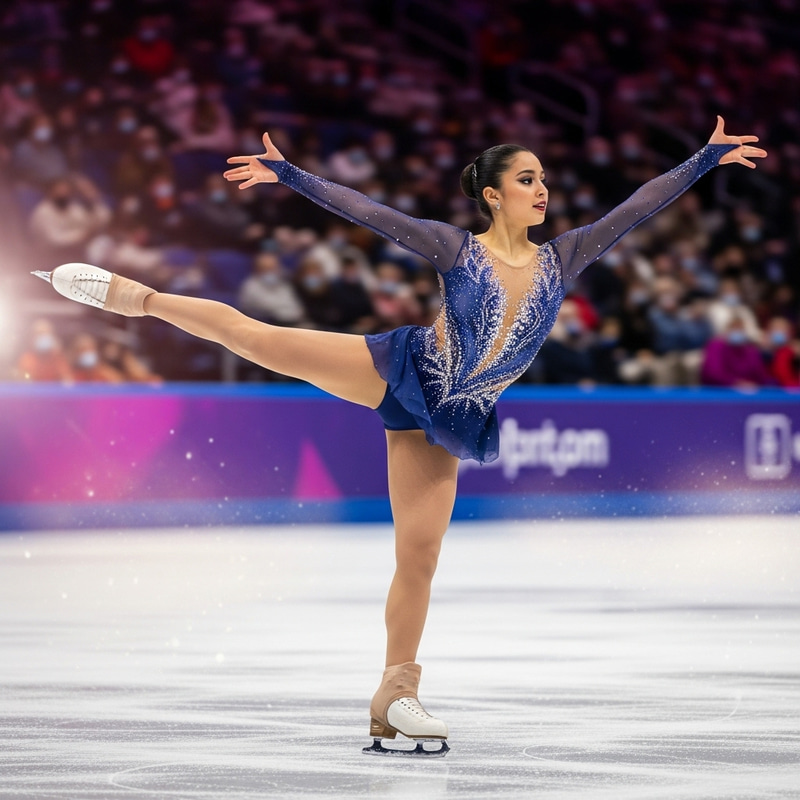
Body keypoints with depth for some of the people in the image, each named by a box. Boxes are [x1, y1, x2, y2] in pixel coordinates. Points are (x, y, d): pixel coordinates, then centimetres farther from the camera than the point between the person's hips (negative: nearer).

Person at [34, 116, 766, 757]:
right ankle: (137, 297, 7)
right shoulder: (456, 249, -6)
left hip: (445, 422, 3)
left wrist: (707, 158, 0)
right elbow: (366, 211, -10)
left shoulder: (561, 260, 3)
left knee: (419, 557, 1)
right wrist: (289, 175, -16)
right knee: (257, 337, -11)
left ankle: (395, 697, 7)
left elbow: (638, 207, 2)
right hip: (399, 371, -3)